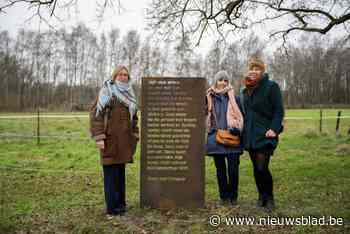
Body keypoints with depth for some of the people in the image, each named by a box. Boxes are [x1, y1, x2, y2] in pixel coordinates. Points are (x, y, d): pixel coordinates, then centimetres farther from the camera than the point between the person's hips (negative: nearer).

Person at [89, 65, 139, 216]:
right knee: (111, 171, -1)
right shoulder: (106, 92, -5)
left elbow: (133, 117, 20)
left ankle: (120, 202, 24)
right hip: (110, 138, -6)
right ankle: (112, 207, 7)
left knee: (121, 171, 13)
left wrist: (135, 136, 13)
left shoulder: (129, 94, 15)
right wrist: (99, 137, -18)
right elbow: (96, 114, -11)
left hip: (124, 139, 7)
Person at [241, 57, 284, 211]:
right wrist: (243, 130, 13)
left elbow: (279, 110, -8)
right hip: (250, 136, 6)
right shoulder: (244, 91, 14)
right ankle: (261, 196, 28)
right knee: (256, 169, 12)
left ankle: (269, 198, 13)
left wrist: (274, 129, -18)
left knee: (262, 168, -10)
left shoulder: (271, 87, -4)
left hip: (265, 136, -6)